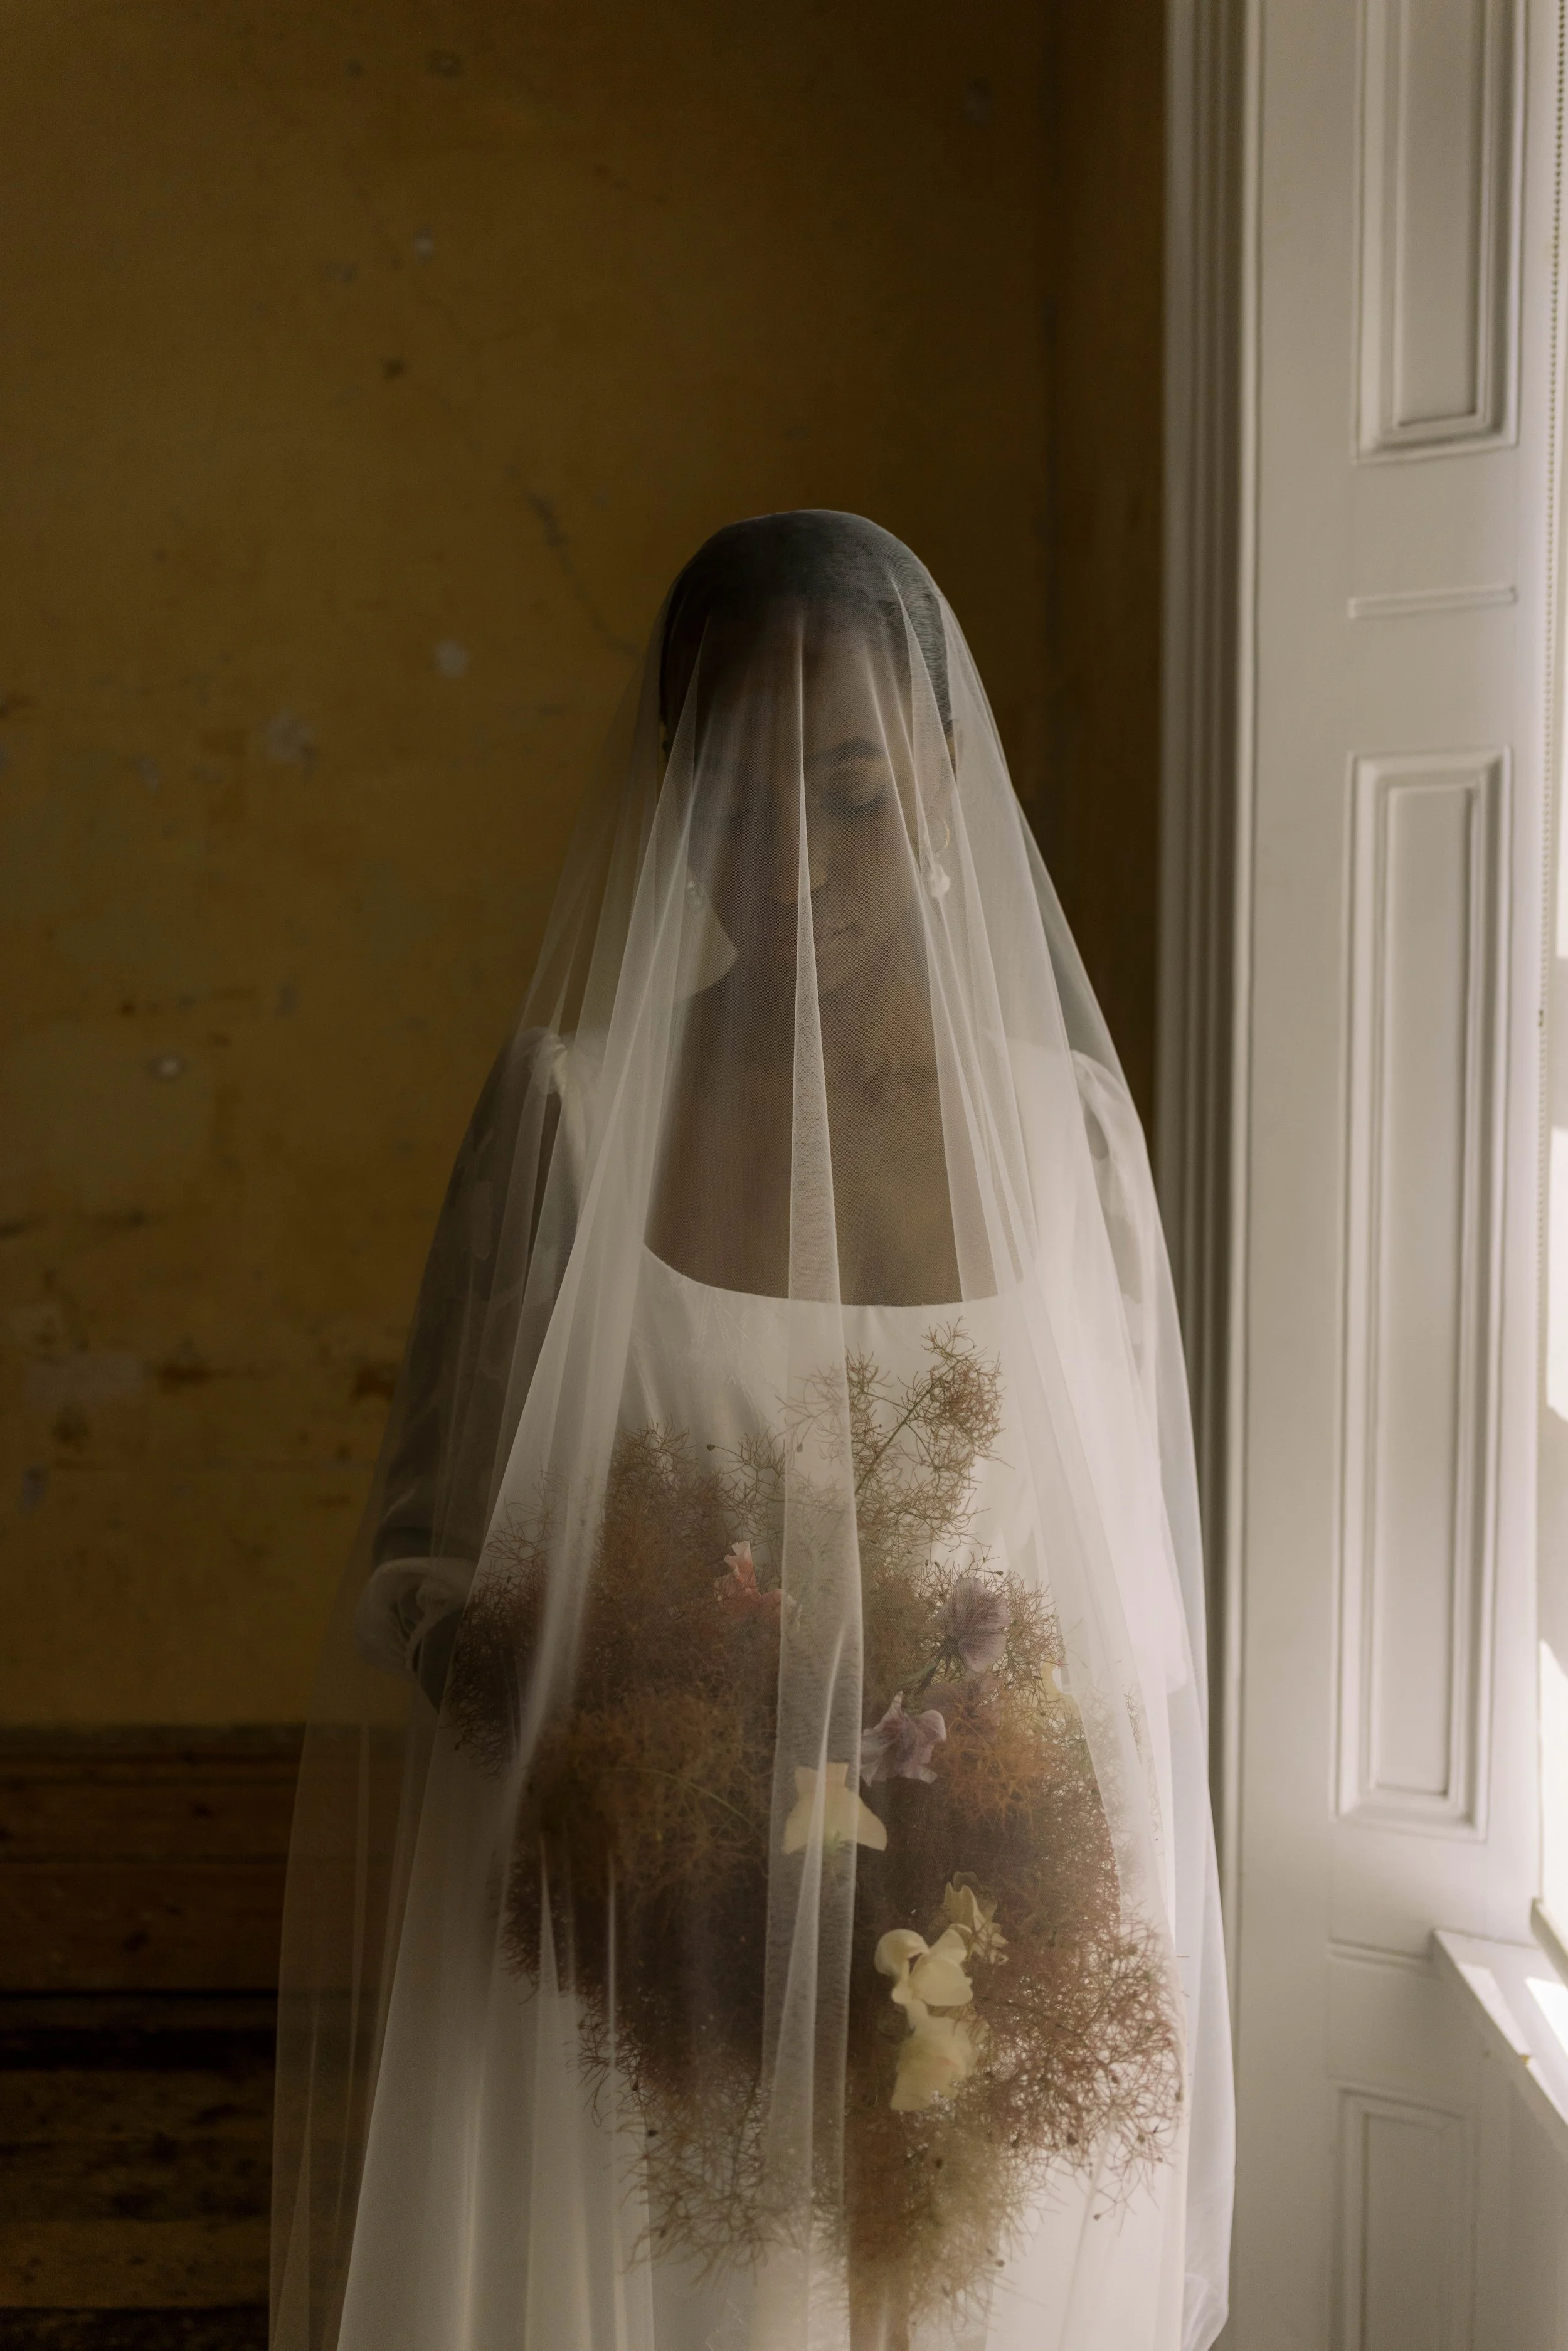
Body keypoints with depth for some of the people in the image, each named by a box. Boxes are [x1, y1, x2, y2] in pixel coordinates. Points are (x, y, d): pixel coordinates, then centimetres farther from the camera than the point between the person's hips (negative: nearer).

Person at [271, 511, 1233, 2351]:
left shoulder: (1067, 1121, -1)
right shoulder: (572, 1107, -6)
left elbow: (1143, 1572, 5)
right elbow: (409, 1569, -2)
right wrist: (529, 1640, -22)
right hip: (627, 2008, -1)